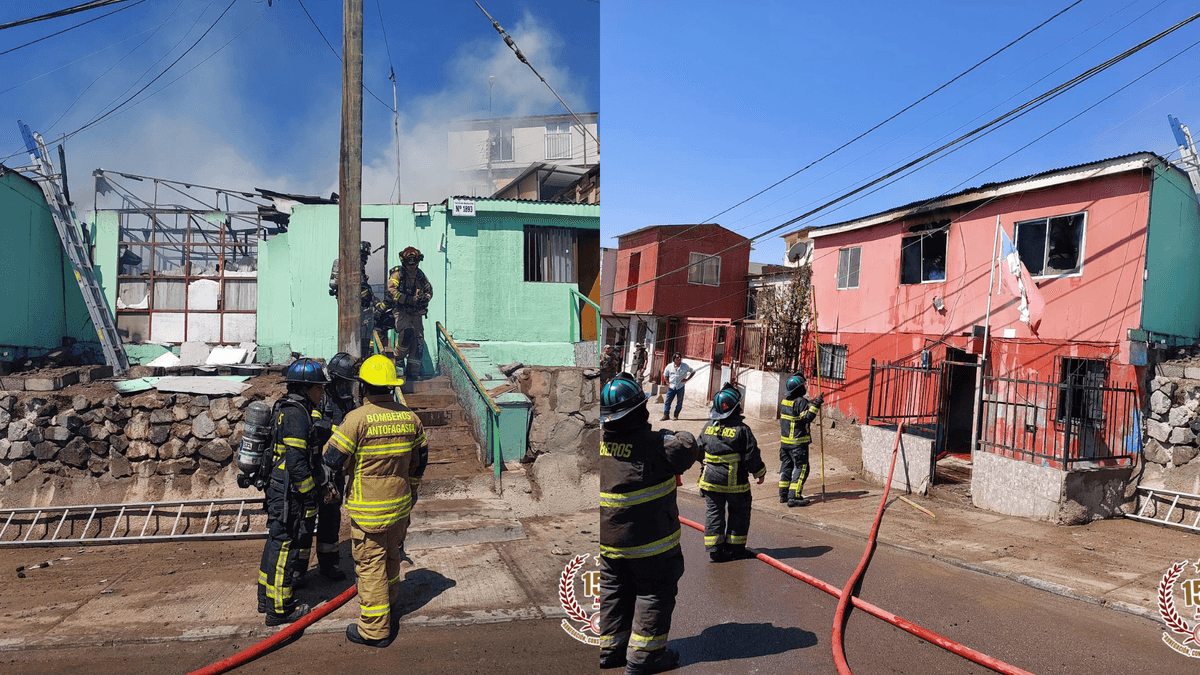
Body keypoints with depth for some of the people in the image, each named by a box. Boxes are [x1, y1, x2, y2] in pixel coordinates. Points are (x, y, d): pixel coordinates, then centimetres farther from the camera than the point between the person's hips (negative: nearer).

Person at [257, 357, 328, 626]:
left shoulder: (285, 408, 11)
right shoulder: (296, 414, -22)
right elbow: (297, 462, -25)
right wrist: (311, 495, -18)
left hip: (277, 489, 11)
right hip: (290, 494, -11)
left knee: (276, 542, 21)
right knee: (286, 546, 0)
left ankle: (267, 597, 36)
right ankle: (279, 609, 11)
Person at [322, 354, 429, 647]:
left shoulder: (357, 418, -19)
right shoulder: (410, 417, -1)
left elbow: (333, 456, -11)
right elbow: (420, 457, 11)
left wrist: (327, 478, 12)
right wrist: (411, 488, 26)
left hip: (368, 508, -6)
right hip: (400, 503, 6)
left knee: (370, 564, 4)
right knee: (391, 555, 24)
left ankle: (375, 629, 11)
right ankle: (389, 600, 46)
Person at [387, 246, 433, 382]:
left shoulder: (420, 275, 15)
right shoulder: (398, 273, 0)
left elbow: (429, 290, 23)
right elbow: (392, 291, -12)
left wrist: (425, 297, -1)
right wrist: (410, 300, -21)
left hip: (416, 313, 5)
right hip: (401, 310, -5)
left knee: (418, 340, 1)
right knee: (407, 331, -29)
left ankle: (413, 371, 9)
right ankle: (399, 356, -4)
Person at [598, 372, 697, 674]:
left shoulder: (599, 442, -6)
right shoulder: (654, 445, -24)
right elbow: (686, 450, -11)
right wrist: (676, 434, 9)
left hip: (607, 537, 6)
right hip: (649, 539, -6)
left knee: (614, 592, 20)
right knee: (655, 592, 11)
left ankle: (610, 648, 30)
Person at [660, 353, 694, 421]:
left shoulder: (685, 366, 0)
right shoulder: (669, 366, 4)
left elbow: (693, 372, 10)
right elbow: (665, 376, 14)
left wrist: (687, 379, 0)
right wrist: (668, 383, 2)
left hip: (680, 387, -1)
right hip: (671, 387, 1)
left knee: (679, 402, 4)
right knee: (667, 401, -3)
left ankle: (676, 415, 15)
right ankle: (665, 415, 3)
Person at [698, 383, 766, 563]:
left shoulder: (708, 428, 0)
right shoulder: (742, 429, -14)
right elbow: (752, 455, -11)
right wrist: (760, 473, 5)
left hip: (711, 480, 4)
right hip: (736, 482, -3)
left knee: (714, 513, 10)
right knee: (739, 513, 13)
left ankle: (714, 549, 9)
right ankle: (734, 548, 19)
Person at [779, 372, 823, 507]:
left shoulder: (784, 401, 8)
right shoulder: (800, 402, -17)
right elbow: (807, 418, -20)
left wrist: (812, 403, 14)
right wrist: (815, 405, -20)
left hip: (785, 441, 8)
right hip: (798, 442, -8)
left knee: (786, 466, 15)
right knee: (801, 468, -2)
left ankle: (783, 495, 21)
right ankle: (794, 497, -7)